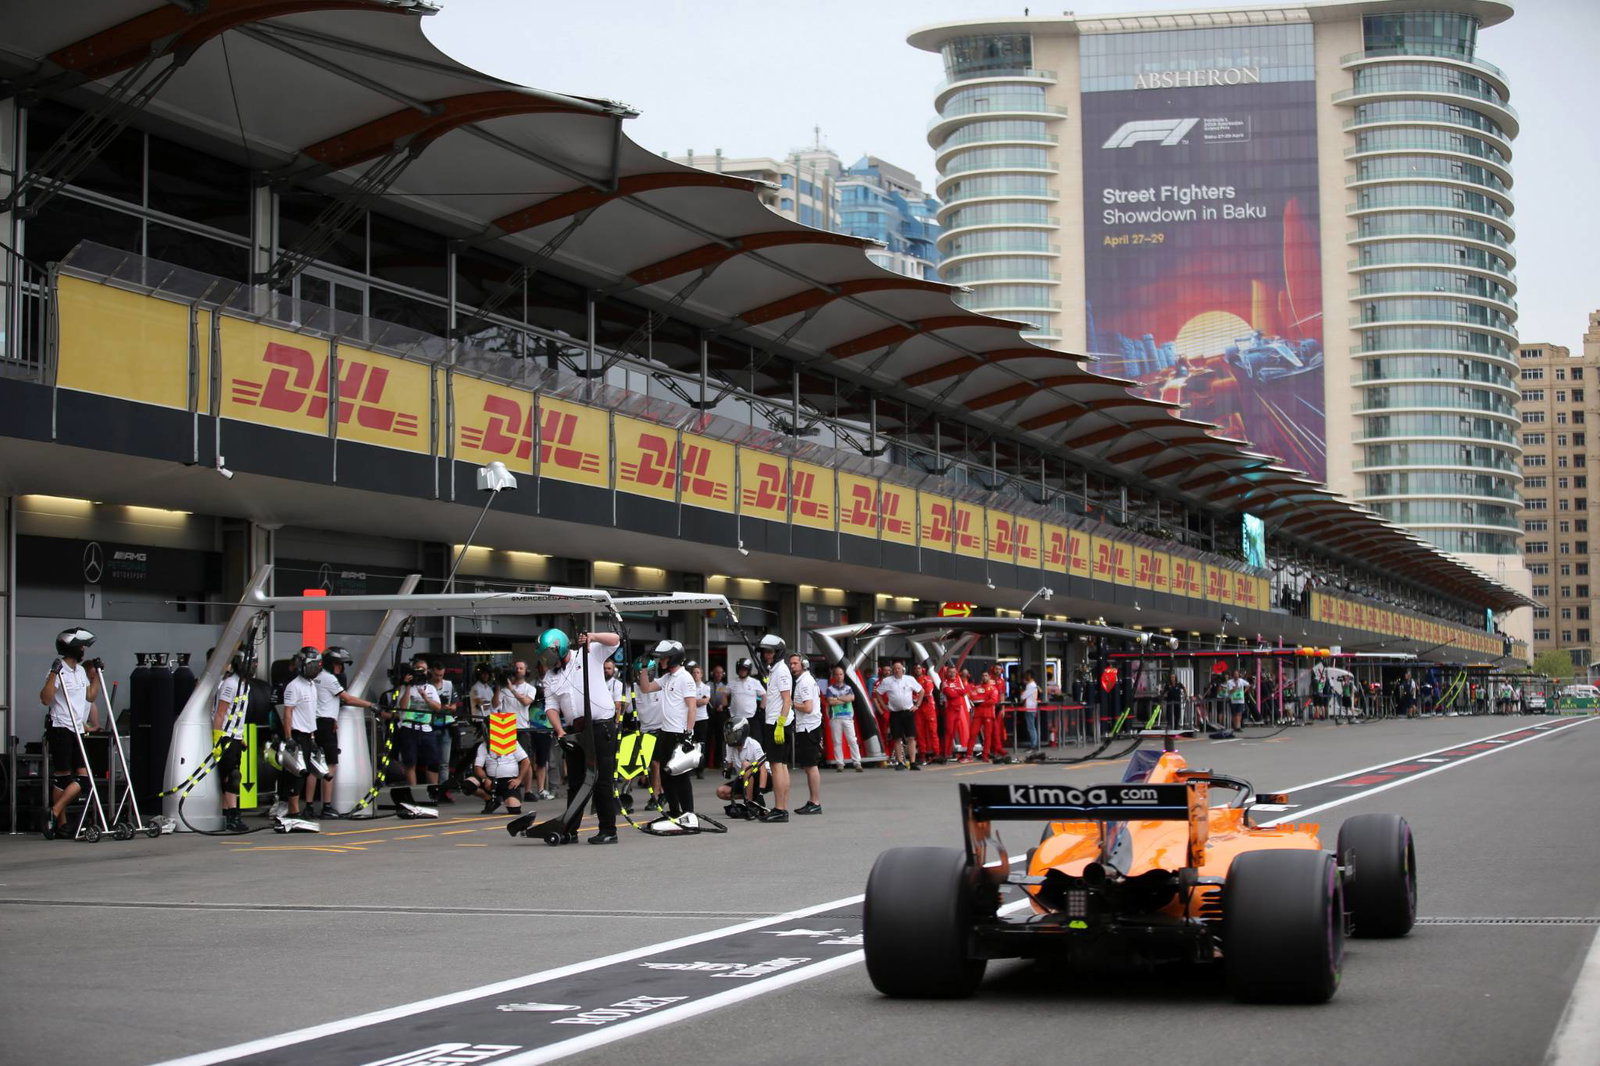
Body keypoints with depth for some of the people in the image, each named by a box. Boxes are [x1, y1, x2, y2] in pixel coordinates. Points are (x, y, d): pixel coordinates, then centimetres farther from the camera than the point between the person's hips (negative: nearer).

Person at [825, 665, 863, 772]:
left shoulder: (848, 688, 13)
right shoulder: (830, 689, 6)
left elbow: (852, 698, -5)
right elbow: (830, 701, -9)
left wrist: (838, 698, -7)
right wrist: (845, 700, -3)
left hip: (848, 717, 1)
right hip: (835, 718, -1)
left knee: (852, 740, -4)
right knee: (837, 741, 0)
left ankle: (857, 762, -5)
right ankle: (839, 764, 3)